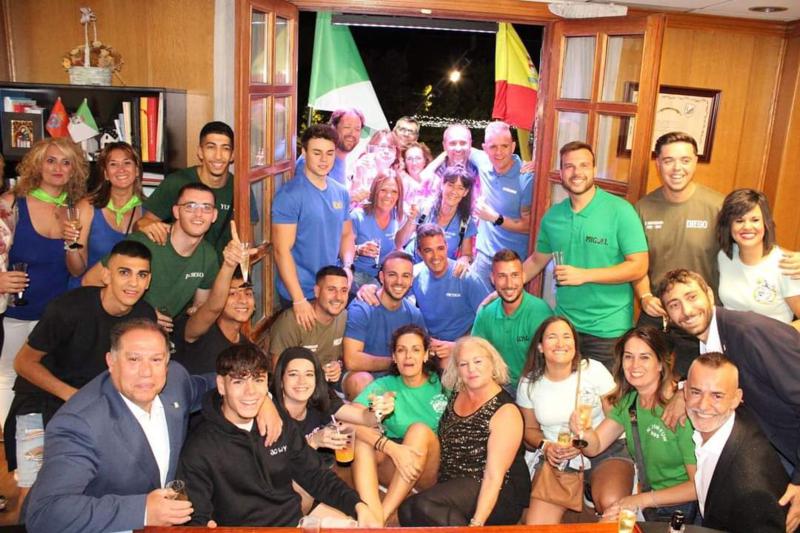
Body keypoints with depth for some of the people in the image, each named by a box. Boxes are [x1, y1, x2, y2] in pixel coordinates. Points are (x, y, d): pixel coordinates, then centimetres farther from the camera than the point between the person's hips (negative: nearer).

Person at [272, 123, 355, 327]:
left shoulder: (341, 192, 5)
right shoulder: (289, 195, -15)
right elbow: (282, 250, -18)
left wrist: (347, 266, -5)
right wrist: (299, 300, -23)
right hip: (299, 293, -5)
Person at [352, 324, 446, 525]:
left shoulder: (441, 384, -2)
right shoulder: (384, 386, -2)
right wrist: (391, 448, -32)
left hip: (432, 471, -1)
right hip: (392, 468, 1)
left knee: (420, 429, -28)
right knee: (363, 439, -24)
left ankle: (383, 514, -30)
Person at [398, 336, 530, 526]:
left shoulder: (505, 411, -12)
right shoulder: (456, 395, 5)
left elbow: (494, 477, -18)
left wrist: (476, 523, -26)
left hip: (496, 496, -6)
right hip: (452, 488, 6)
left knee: (425, 505, -29)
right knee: (407, 510, -23)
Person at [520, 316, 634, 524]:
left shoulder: (593, 370, -6)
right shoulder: (528, 383, 1)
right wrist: (545, 446, -7)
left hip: (604, 453, -1)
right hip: (558, 459, 1)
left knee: (612, 503, -32)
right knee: (535, 524, -22)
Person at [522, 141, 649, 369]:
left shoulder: (620, 211, -11)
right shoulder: (552, 216, 4)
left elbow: (638, 267, -13)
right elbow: (537, 260, 16)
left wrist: (584, 275, -21)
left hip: (608, 330, -4)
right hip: (564, 324, 4)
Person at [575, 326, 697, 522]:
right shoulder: (628, 401, 1)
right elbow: (595, 446, -5)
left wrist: (644, 499, -18)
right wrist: (582, 431, -27)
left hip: (678, 508, -6)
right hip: (646, 494, 6)